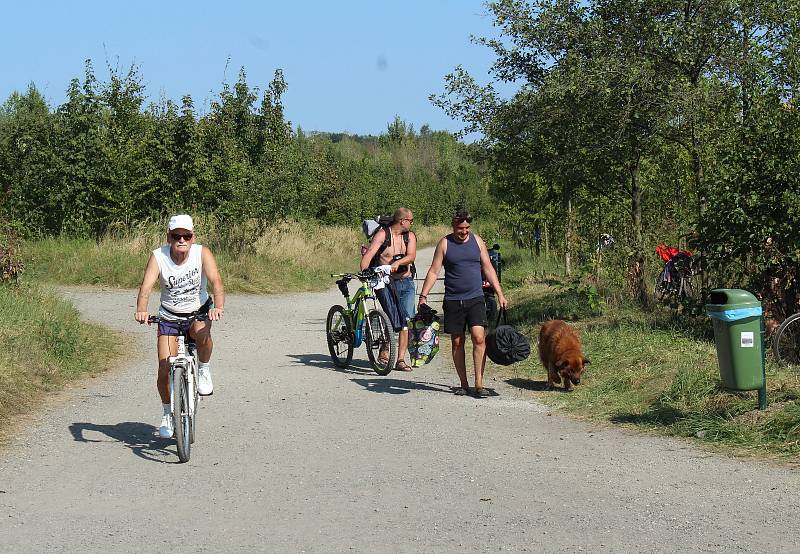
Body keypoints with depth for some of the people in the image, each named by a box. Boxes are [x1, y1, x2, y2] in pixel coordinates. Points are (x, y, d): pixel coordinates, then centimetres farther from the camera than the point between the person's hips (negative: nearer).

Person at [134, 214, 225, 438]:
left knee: (201, 333, -36)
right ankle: (167, 413, 18)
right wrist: (141, 310, -49)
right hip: (169, 316, 1)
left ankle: (204, 370, -6)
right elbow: (146, 286, -29)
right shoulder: (158, 256, -18)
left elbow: (216, 281, -30)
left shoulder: (202, 253, -18)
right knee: (164, 369, -7)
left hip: (199, 311, -1)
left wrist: (218, 306, -49)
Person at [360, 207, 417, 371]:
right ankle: (384, 350, 2)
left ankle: (400, 360, 4)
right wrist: (363, 272, -33)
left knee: (406, 321, -3)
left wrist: (397, 263, -29)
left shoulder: (410, 236, 7)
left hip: (406, 282, 4)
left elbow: (411, 256, -9)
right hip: (385, 282, -4)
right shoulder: (382, 234, -5)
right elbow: (369, 255, -16)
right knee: (394, 318, -18)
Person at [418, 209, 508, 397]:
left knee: (479, 338, -14)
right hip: (453, 301, 0)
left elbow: (488, 269, 13)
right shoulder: (444, 244, 1)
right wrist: (423, 296, -9)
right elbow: (433, 272, 0)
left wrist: (500, 294, 9)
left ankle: (479, 384, -12)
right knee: (457, 343, 5)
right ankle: (463, 384, 15)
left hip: (475, 299, 0)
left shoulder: (477, 241, 7)